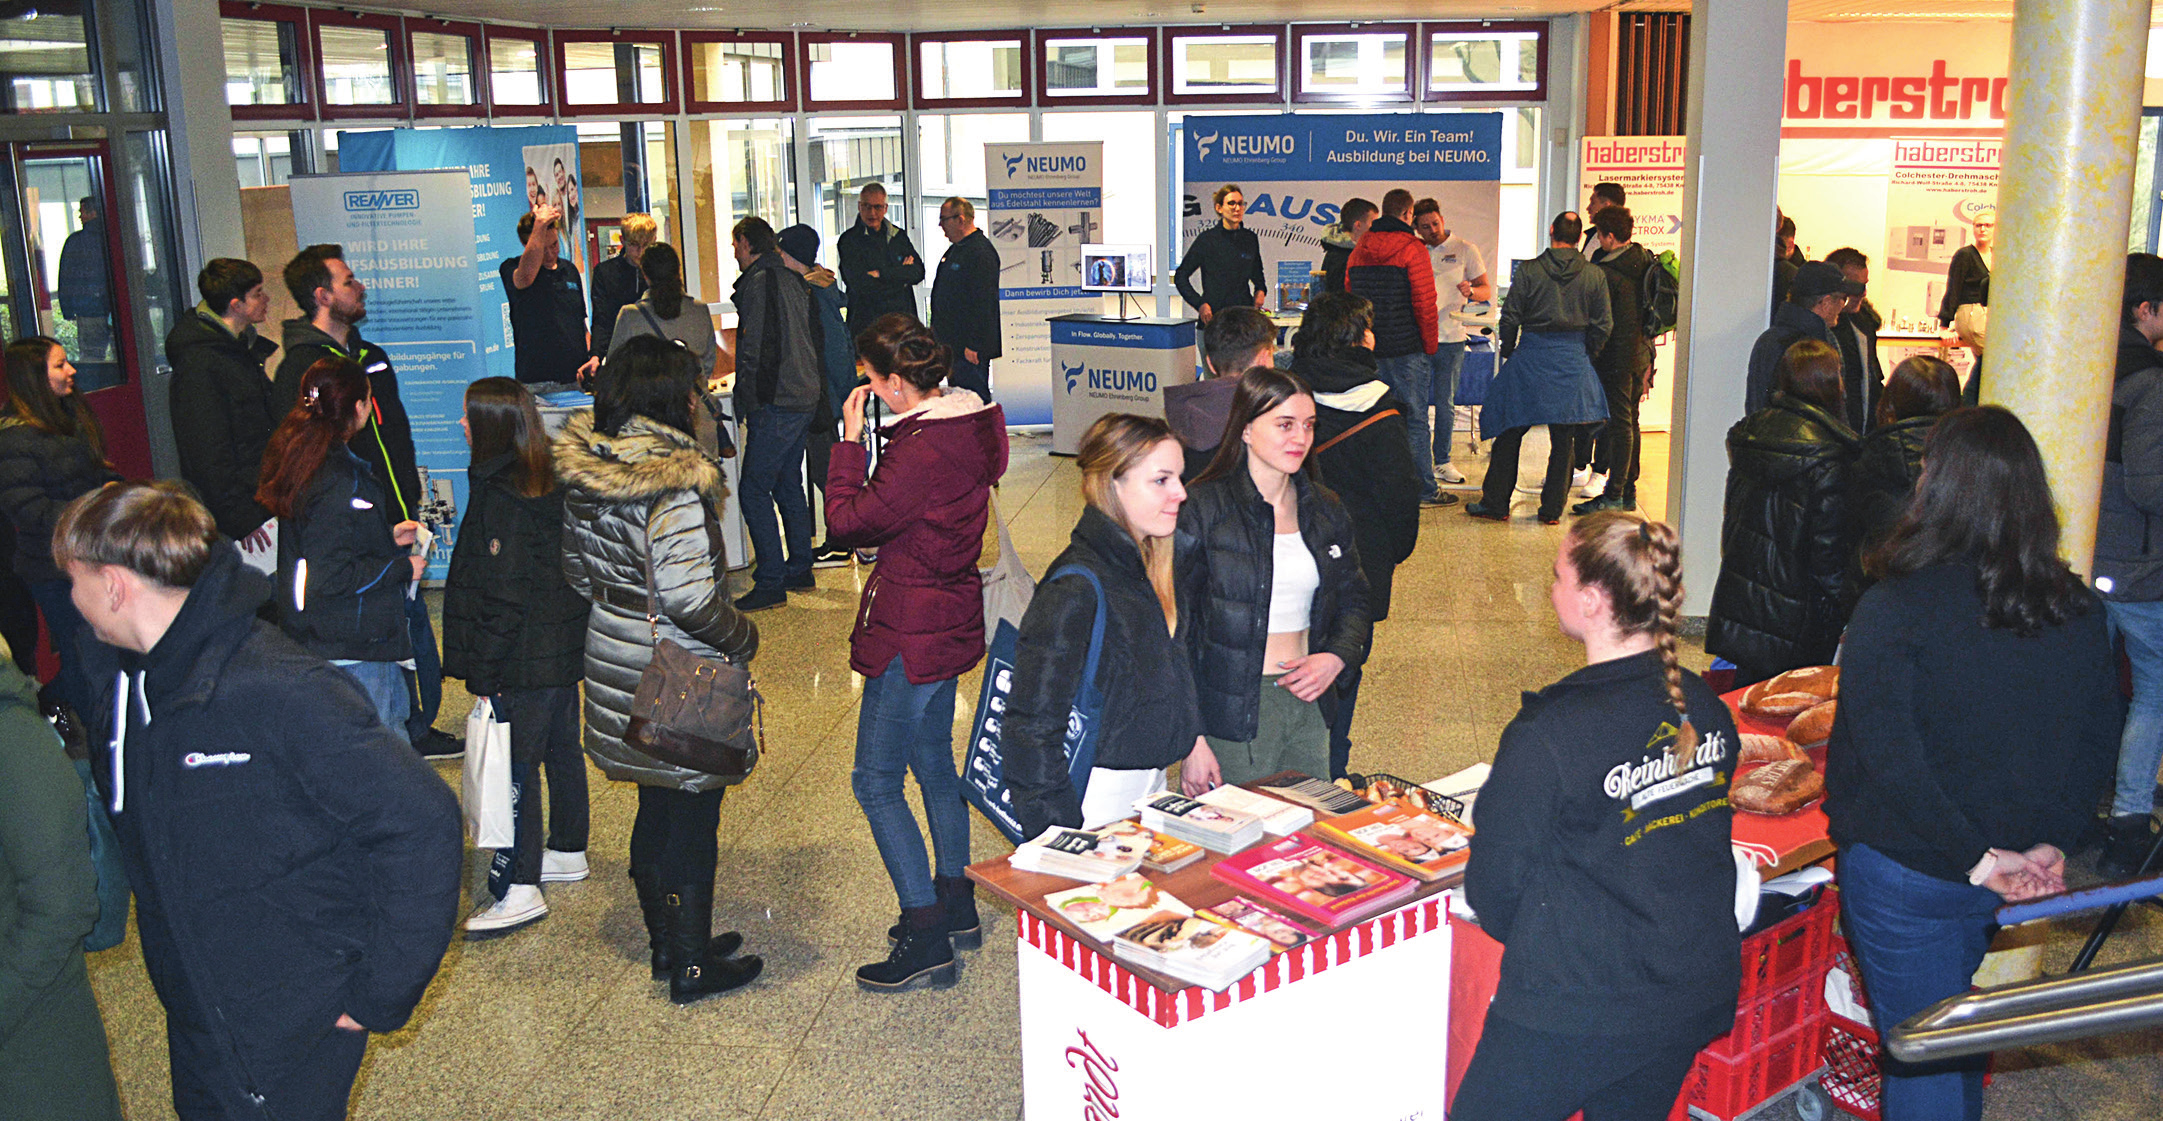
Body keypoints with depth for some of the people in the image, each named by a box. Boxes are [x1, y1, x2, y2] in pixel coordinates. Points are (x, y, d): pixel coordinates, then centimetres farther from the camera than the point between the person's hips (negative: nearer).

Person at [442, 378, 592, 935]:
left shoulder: (501, 496, -20)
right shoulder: (548, 480, 7)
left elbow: (504, 596, -21)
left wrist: (483, 673, -15)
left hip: (526, 659, -9)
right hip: (564, 647, 10)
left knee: (515, 764, -3)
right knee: (560, 747, 20)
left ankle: (517, 889, 1)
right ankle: (567, 852, 36)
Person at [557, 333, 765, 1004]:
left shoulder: (583, 471, 1)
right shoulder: (675, 481, -23)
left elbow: (578, 571, 11)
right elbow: (686, 594, -27)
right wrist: (742, 637, -11)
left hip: (615, 661, 8)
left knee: (656, 806, 21)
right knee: (693, 815, 6)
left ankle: (666, 942, 35)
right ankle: (692, 966, 18)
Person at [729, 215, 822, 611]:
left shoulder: (760, 280, -12)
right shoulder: (791, 278, 15)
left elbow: (757, 346, -18)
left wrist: (749, 399, -12)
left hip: (775, 402, -10)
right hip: (803, 397, 10)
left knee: (753, 490, -6)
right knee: (788, 486, 18)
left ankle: (771, 583, -6)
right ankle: (800, 570, 25)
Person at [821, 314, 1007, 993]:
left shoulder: (923, 450, -25)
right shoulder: (970, 421, 6)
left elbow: (847, 523, -19)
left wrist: (850, 439, -11)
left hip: (912, 632, -10)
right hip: (949, 621, 10)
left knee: (876, 782, -1)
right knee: (934, 764, 21)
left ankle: (926, 942, 2)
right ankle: (956, 908, 35)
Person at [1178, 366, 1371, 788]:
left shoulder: (1325, 510, 8)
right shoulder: (1202, 509, -10)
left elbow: (1354, 602, 20)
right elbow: (1174, 631, -11)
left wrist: (1336, 657, -3)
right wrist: (1191, 739, -15)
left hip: (1308, 703, 5)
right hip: (1233, 716, -5)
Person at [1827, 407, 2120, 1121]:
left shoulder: (1895, 607, -22)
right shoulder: (2077, 610, -3)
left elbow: (1888, 759, -25)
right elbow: (2098, 746, 5)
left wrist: (1977, 861, -17)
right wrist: (2051, 843, 2)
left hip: (1905, 869, -6)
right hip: (2007, 870, 6)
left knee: (1921, 1057, 8)